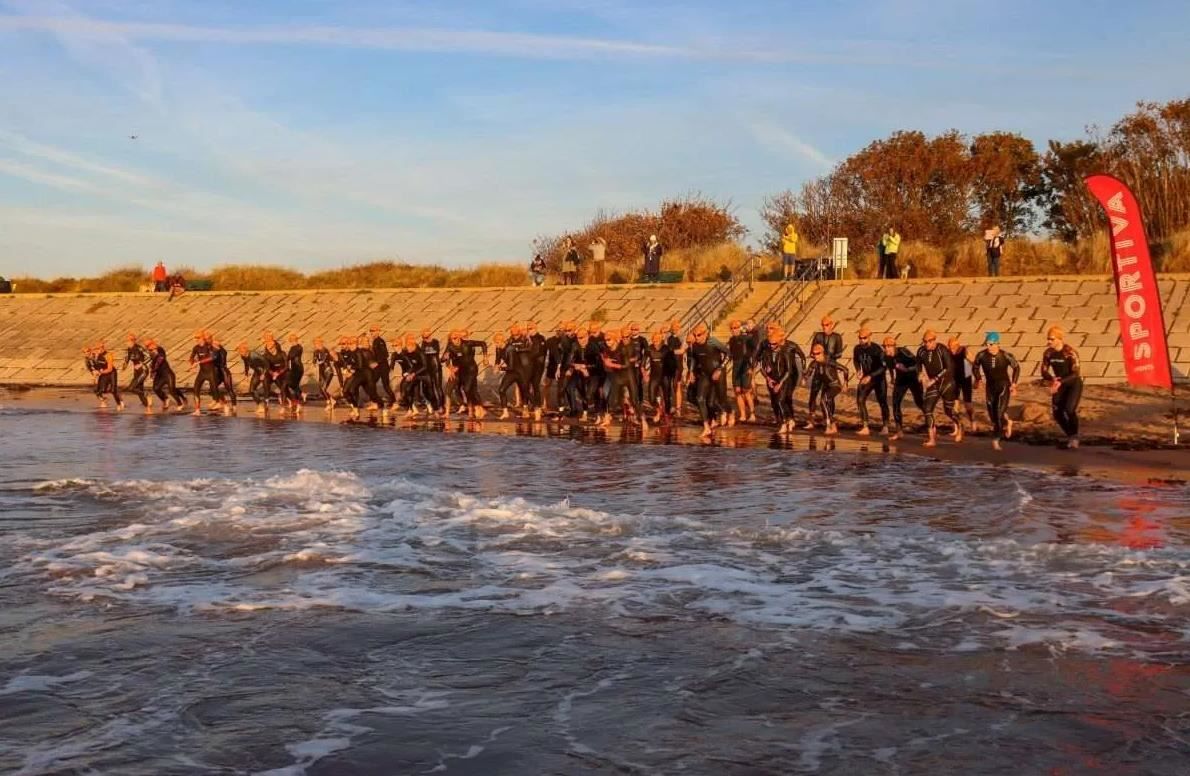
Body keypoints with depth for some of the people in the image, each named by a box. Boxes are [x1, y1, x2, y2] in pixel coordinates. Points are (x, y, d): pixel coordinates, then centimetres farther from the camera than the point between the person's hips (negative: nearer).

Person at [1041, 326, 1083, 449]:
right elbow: (1044, 371, -1)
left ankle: (1075, 438, -5)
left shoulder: (1070, 352, -22)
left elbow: (1076, 373, -24)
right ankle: (1070, 436, 22)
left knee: (1070, 410, -21)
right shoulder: (1048, 353, -6)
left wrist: (1060, 382, -35)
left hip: (1074, 383, -5)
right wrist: (1052, 379, -23)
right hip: (1060, 385, 5)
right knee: (1057, 413, 0)